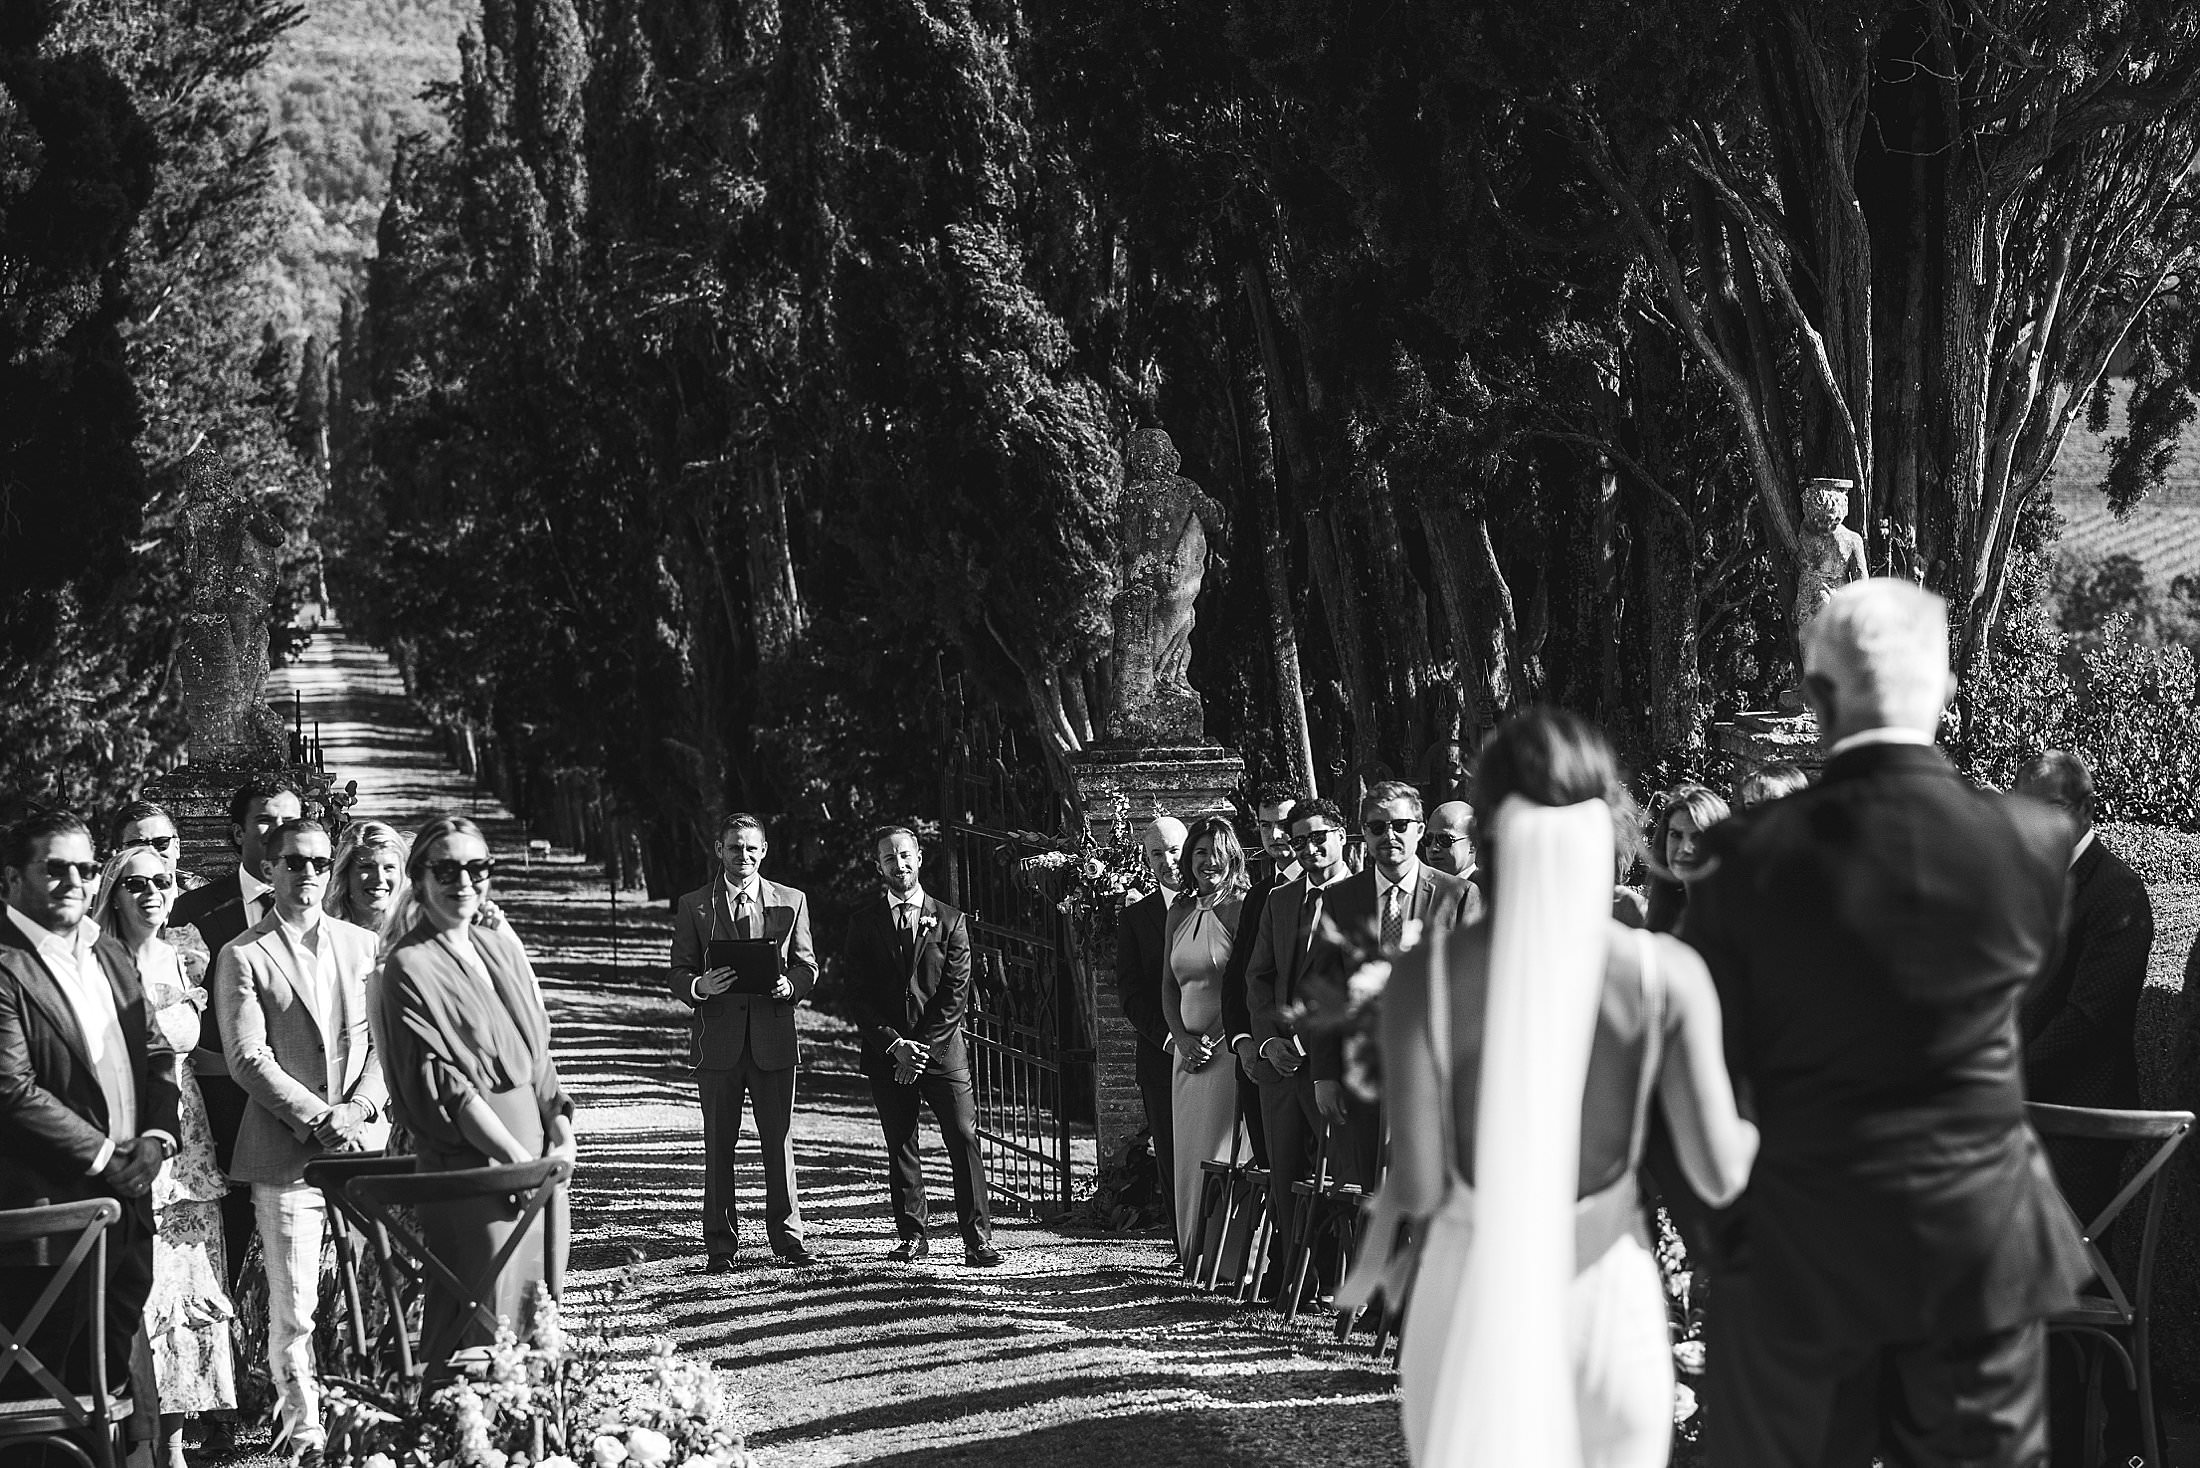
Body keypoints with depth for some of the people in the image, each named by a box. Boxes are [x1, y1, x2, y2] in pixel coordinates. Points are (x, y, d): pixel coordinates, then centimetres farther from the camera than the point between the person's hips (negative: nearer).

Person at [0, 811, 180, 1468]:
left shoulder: (111, 957, 14)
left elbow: (156, 1054, 15)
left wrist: (155, 1137, -2)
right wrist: (106, 1157, -15)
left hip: (126, 1191, 7)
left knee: (119, 1353, 13)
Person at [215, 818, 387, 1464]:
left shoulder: (362, 945, 14)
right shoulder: (242, 957, 2)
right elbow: (248, 1059, -6)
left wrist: (359, 1108, -8)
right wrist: (318, 1118, -13)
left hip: (363, 1140, 3)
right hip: (285, 1152, -3)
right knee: (292, 1305, -3)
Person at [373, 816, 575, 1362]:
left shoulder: (503, 947, 13)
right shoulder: (409, 968, -8)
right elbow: (441, 1083, -12)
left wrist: (561, 1126, -1)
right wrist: (518, 1158, -16)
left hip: (538, 1153, 7)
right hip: (470, 1164, -7)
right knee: (482, 1322, -5)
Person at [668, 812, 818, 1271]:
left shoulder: (791, 902, 10)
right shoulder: (694, 906, 6)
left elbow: (807, 966, 10)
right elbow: (678, 976, 4)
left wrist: (790, 985, -12)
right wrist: (699, 987, -18)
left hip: (774, 1039, 1)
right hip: (718, 1039, -1)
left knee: (779, 1141, 3)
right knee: (718, 1145, 3)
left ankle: (786, 1236, 12)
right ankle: (720, 1244, 9)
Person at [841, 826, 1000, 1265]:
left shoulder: (950, 921, 4)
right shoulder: (864, 924, 7)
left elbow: (955, 995, -1)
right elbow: (859, 996, 2)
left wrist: (922, 1048, -10)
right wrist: (895, 1044, -10)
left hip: (942, 1050, -1)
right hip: (887, 1054, 1)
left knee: (964, 1141, -7)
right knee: (900, 1148, 5)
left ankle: (977, 1238, -6)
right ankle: (912, 1237, 12)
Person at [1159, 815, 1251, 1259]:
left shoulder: (1242, 908, -6)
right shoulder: (1179, 913, 14)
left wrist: (1216, 1040, -14)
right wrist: (1183, 1038, 0)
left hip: (1231, 1050, -6)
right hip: (1188, 1052, 6)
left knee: (1221, 1156, -7)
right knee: (1187, 1156, 7)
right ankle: (1193, 1257, 13)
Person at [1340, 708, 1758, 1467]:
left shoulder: (1426, 975, -11)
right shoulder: (1666, 976, -10)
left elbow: (1418, 1184, -13)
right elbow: (1719, 1175, -9)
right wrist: (1760, 1125, 12)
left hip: (1467, 1295, 0)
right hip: (1608, 1288, 0)